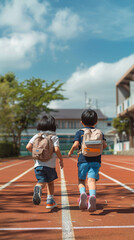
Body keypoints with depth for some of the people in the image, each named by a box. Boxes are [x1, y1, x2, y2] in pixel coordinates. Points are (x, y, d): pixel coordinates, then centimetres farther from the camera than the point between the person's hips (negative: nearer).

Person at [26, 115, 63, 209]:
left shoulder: (37, 136, 7)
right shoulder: (54, 137, 0)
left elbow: (28, 146, -3)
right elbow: (56, 149, -14)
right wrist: (61, 159, 0)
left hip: (38, 164, 1)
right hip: (50, 164, -1)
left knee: (42, 182, 0)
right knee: (50, 182, 19)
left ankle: (38, 188, -35)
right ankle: (50, 201, 20)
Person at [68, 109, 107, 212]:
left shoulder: (80, 132, 6)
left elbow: (75, 145, -8)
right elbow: (104, 145, 0)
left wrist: (71, 151, 10)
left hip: (83, 160, -1)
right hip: (96, 161, 1)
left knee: (81, 180, 12)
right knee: (92, 180, -8)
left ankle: (83, 193, -16)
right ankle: (92, 196, -34)